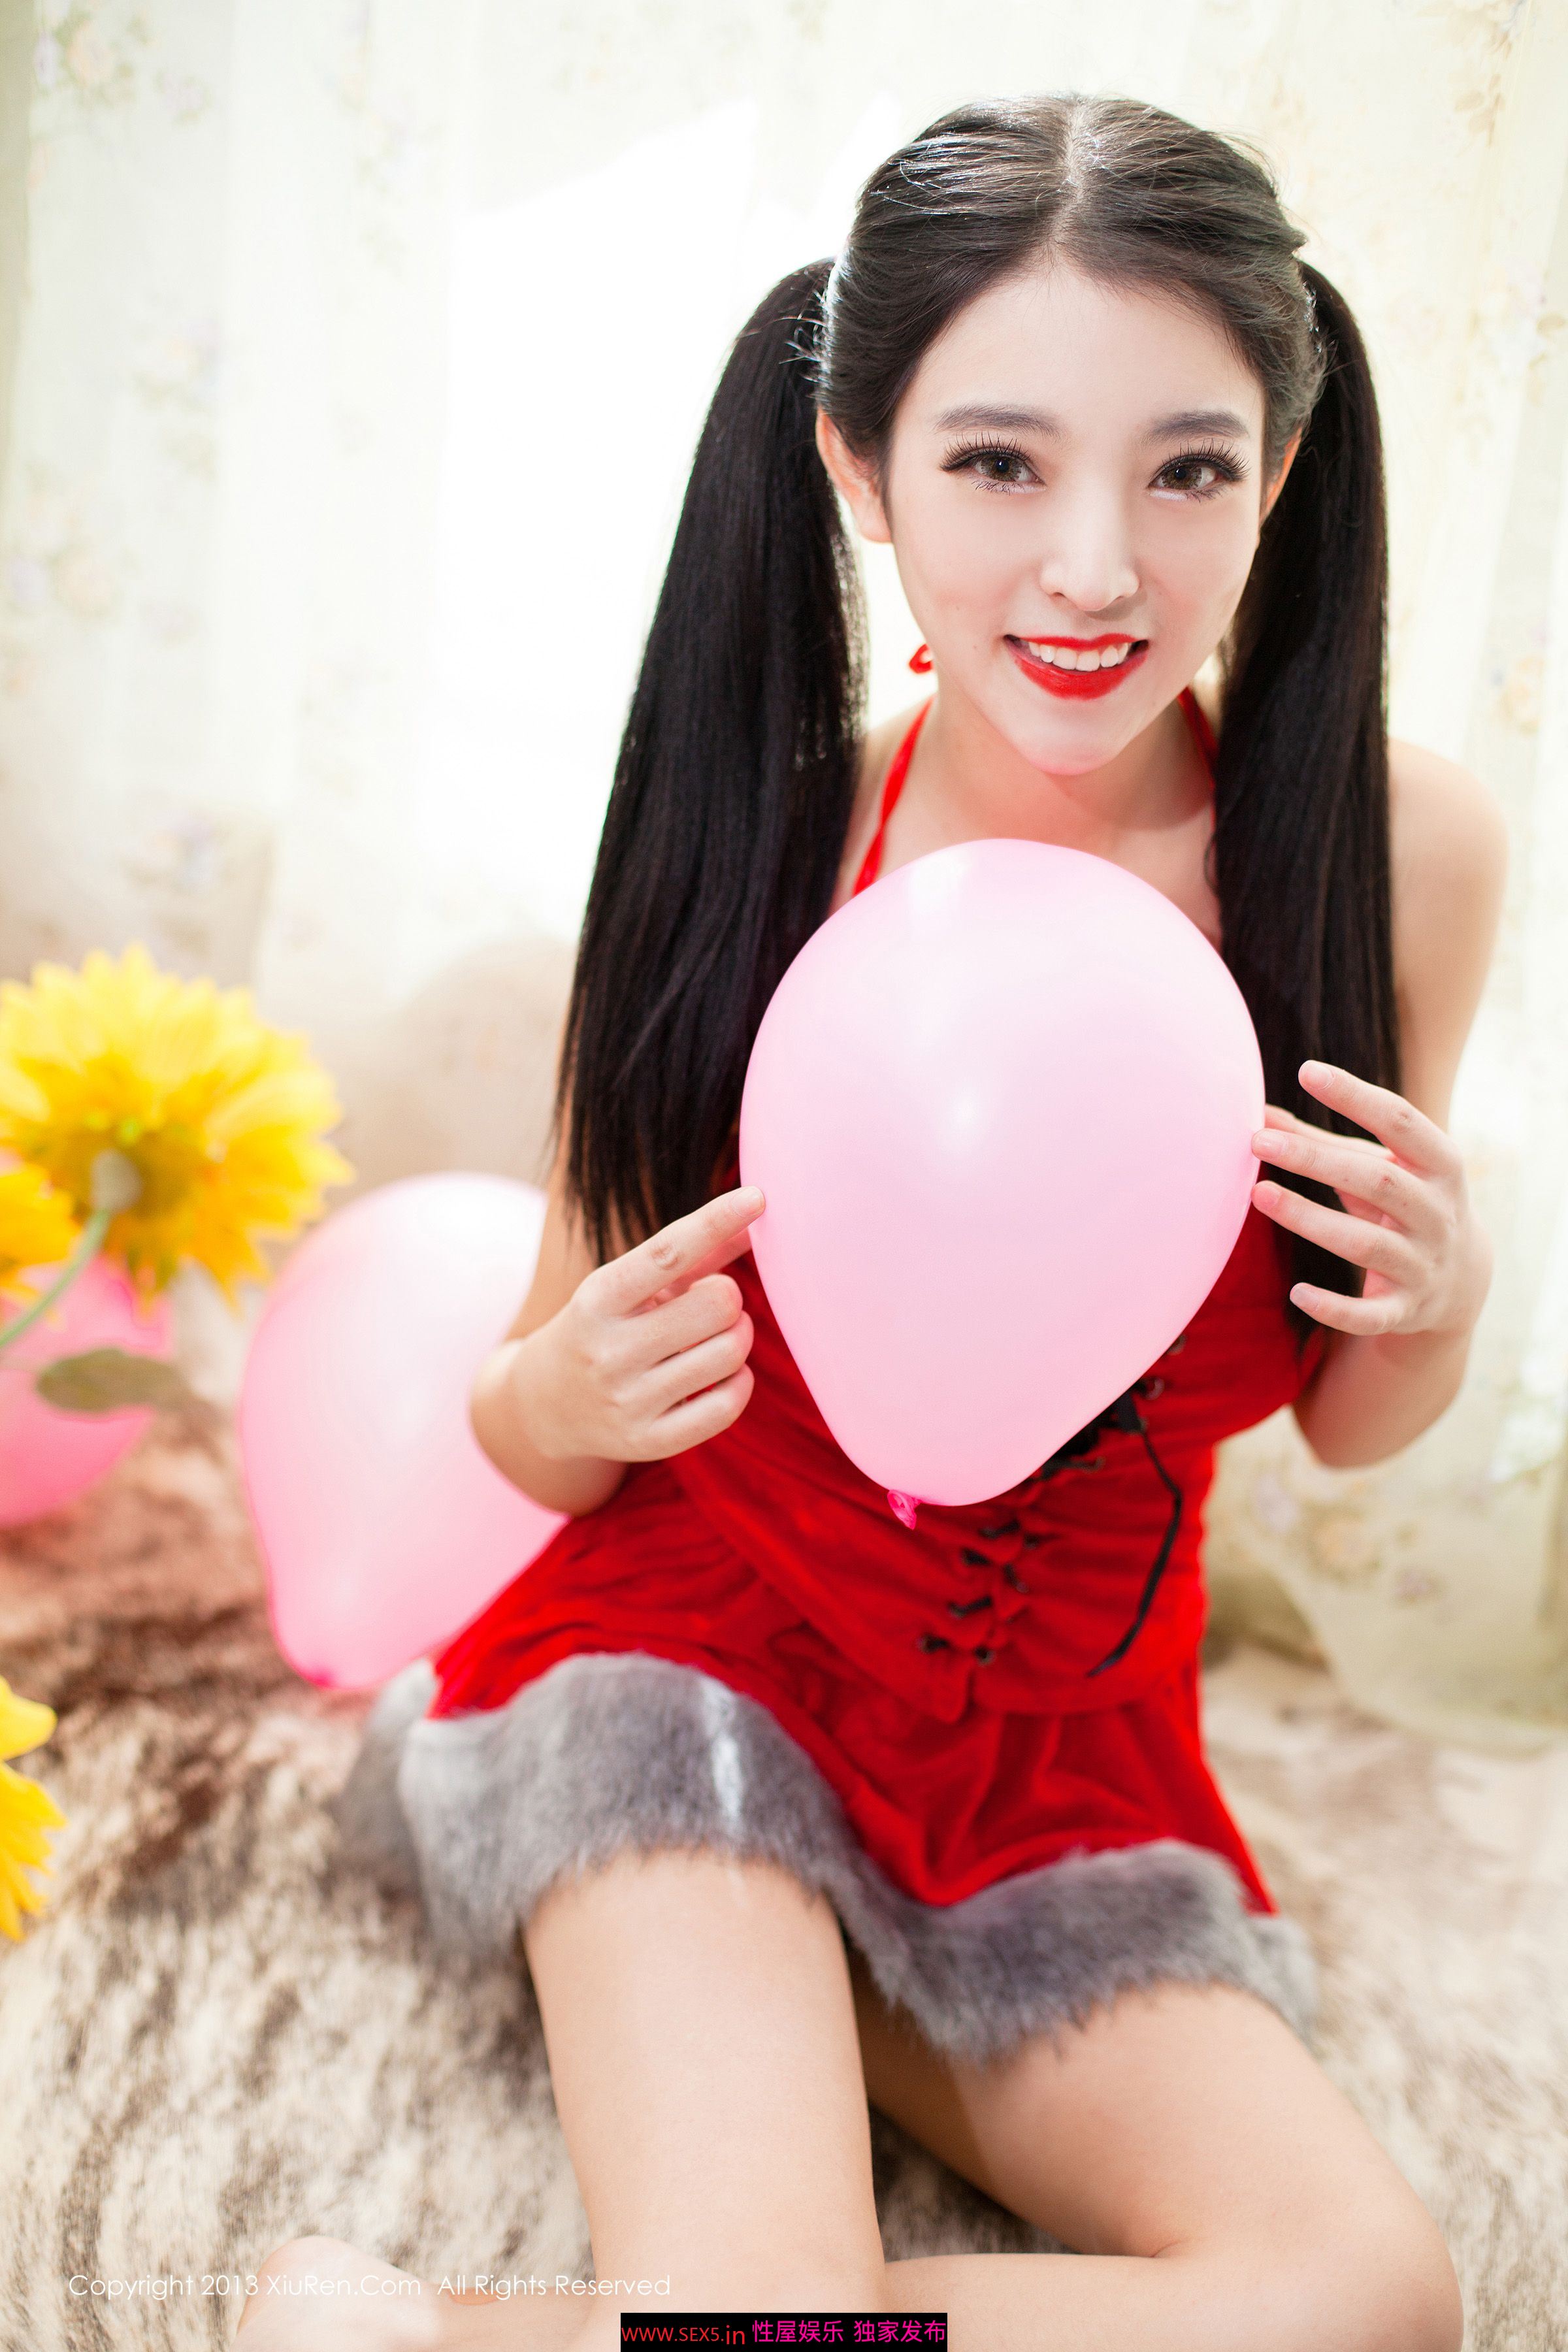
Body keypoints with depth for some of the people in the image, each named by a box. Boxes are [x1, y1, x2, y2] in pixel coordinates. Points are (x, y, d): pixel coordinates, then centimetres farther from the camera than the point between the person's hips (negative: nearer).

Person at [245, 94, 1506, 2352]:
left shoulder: (1396, 848, -11)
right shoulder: (746, 846, -15)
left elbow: (1347, 1419, 5)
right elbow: (533, 1425, -3)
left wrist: (1445, 1302, -17)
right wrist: (573, 1398, -26)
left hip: (1066, 1750, 3)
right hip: (703, 1648, -3)